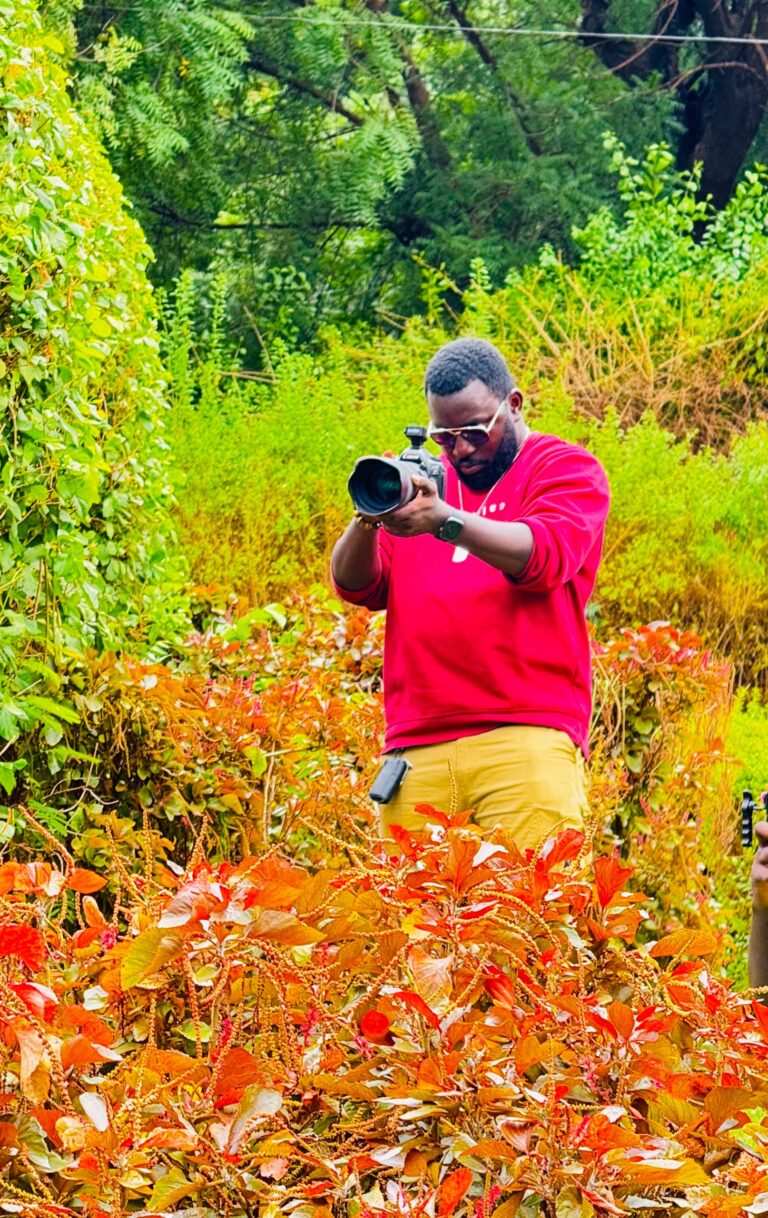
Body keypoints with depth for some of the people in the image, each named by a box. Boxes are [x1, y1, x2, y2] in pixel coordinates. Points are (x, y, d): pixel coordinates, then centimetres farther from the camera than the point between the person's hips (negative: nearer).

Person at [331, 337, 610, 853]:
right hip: (415, 748, 4)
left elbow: (545, 555, -12)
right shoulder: (419, 482, 23)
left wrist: (444, 522, -28)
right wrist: (367, 520, -10)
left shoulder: (567, 467, 9)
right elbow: (356, 585, 12)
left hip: (525, 738, -4)